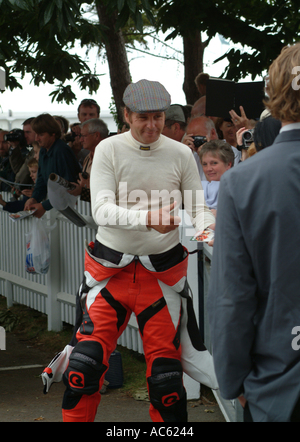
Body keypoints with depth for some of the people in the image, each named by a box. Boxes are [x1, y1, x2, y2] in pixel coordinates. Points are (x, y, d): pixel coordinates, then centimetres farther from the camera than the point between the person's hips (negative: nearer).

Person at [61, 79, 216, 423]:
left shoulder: (181, 155, -1)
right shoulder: (108, 150, -6)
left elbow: (198, 209, 2)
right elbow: (102, 210, -18)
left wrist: (210, 229, -22)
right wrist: (146, 219, -35)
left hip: (162, 273, 1)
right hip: (110, 270, -1)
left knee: (165, 366, 3)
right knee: (86, 360, -6)